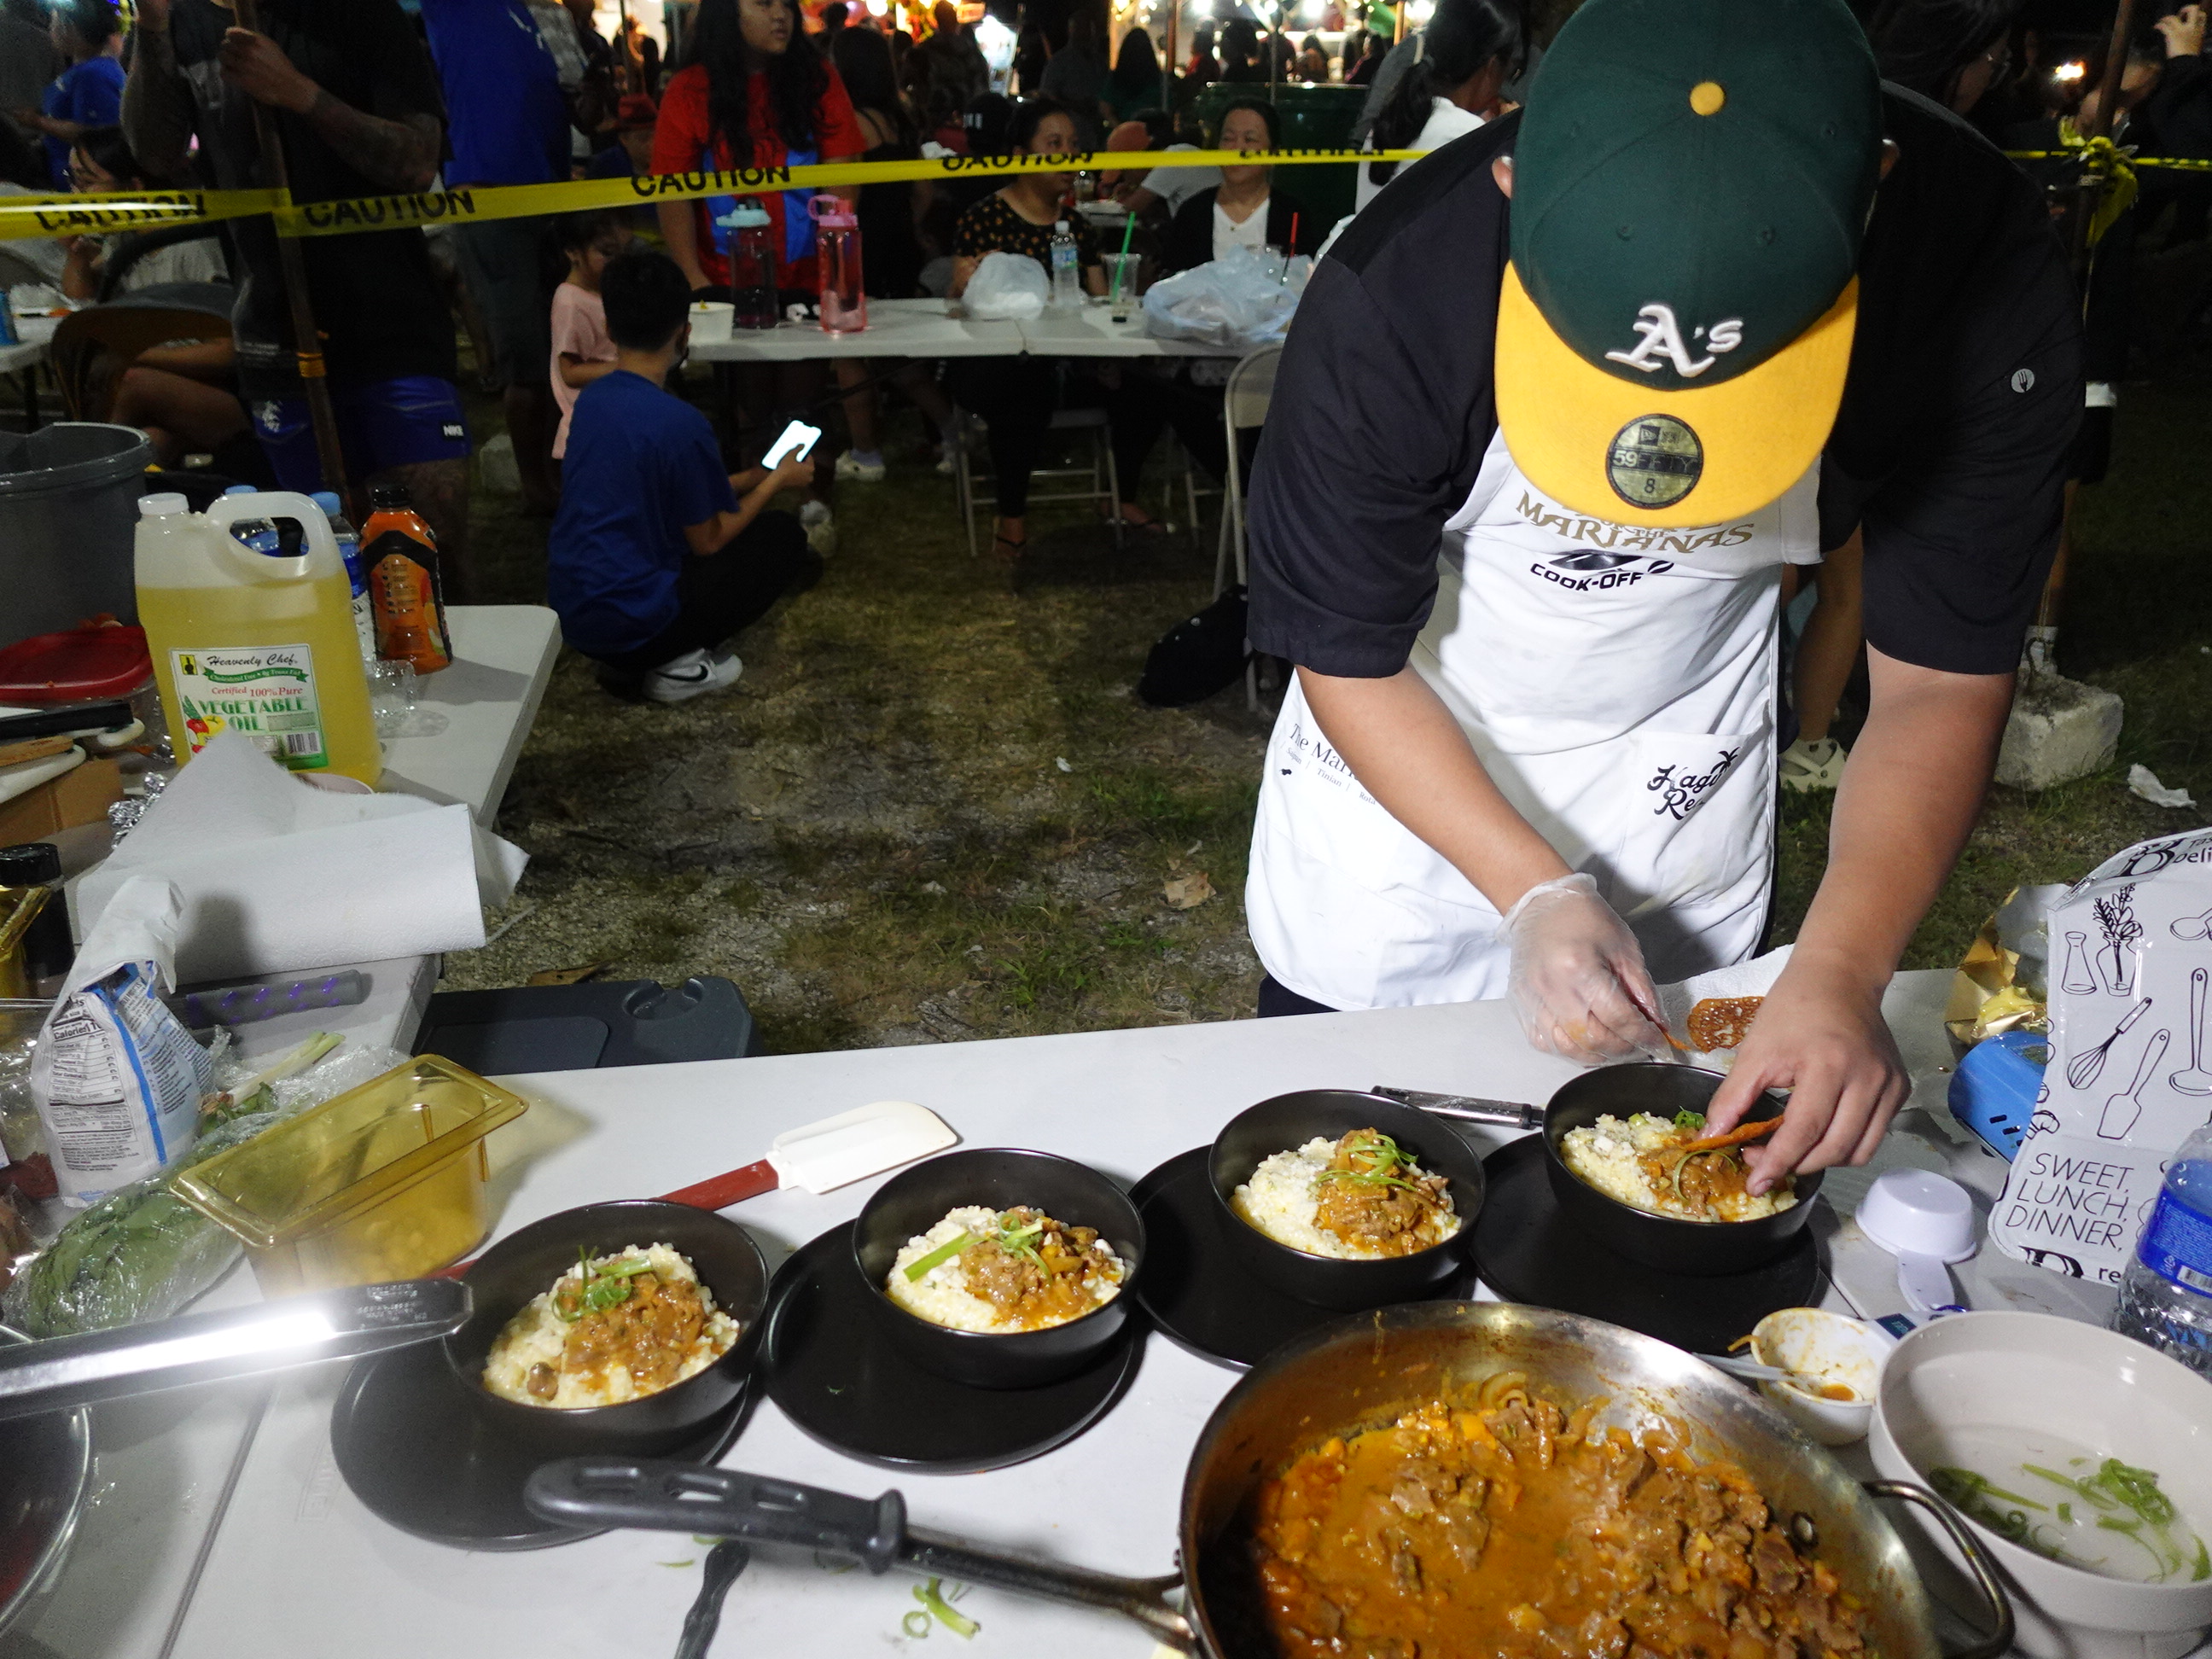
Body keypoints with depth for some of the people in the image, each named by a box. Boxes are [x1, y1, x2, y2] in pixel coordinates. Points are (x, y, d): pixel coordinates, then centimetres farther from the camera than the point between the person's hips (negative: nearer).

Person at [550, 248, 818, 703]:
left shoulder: (592, 397, 5)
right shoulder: (680, 424, -20)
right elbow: (708, 540, -7)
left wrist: (754, 477, 26)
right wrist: (777, 482, 7)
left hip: (568, 611, 8)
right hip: (631, 623, -8)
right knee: (784, 535, 5)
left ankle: (630, 662, 11)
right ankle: (673, 664, -1)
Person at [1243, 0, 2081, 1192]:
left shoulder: (1991, 291, -28)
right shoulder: (1389, 300, -34)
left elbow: (1940, 682, -18)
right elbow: (1349, 657, -20)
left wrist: (1839, 974, -31)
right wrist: (1535, 893, -27)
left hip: (1683, 757, 2)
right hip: (1402, 751, -1)